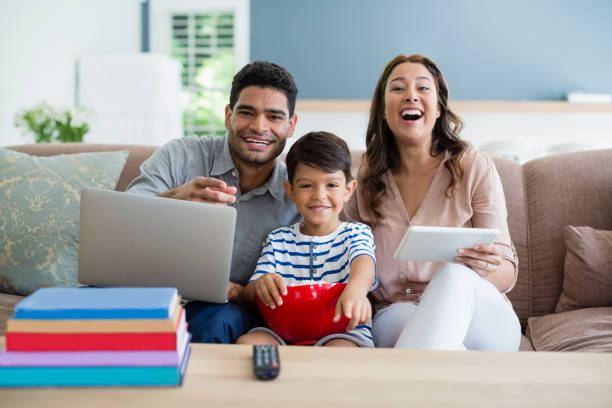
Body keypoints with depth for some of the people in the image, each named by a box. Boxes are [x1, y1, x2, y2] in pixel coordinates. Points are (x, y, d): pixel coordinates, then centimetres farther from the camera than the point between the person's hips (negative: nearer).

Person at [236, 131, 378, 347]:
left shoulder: (356, 233, 9)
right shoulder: (278, 239, 16)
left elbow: (363, 260, -17)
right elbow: (250, 295, 7)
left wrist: (356, 289, -44)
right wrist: (261, 284, -22)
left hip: (343, 331, -2)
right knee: (246, 342, -27)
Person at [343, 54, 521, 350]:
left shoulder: (475, 168, 0)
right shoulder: (366, 178, 7)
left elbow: (506, 275, 0)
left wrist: (484, 266, -24)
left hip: (483, 323, 0)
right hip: (395, 315, 1)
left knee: (454, 275, -36)